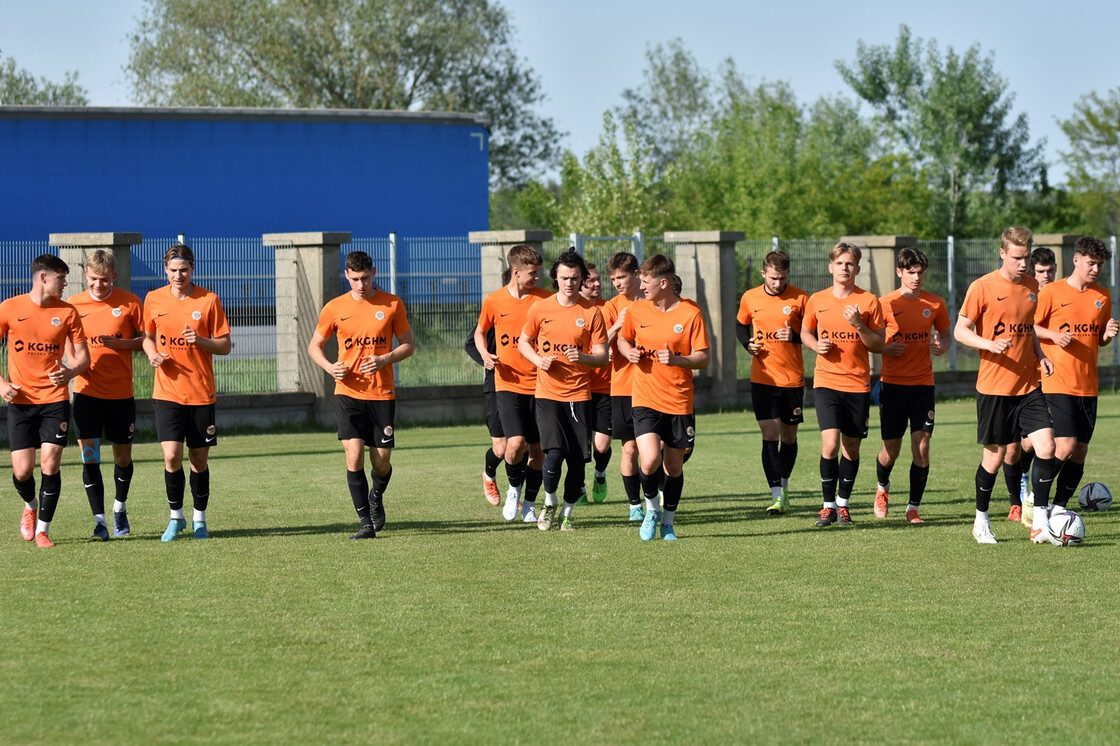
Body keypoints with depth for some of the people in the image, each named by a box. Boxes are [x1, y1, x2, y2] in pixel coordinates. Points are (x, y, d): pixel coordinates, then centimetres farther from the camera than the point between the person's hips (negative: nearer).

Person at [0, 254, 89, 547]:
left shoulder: (67, 312, 2)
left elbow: (83, 356, 5)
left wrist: (70, 371, -17)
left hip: (55, 399, 1)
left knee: (50, 464, -8)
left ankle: (43, 530, 4)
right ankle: (30, 506, 30)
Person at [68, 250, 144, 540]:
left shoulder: (129, 303, -3)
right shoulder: (74, 305, 1)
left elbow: (145, 340, 1)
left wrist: (118, 343, -16)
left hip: (121, 393, 0)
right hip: (86, 392, 0)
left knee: (123, 456, 10)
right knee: (89, 456, -9)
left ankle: (119, 508, 35)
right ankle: (99, 521, -6)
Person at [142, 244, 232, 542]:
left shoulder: (208, 300, -3)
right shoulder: (153, 299, 3)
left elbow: (225, 346, -1)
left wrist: (200, 340, -19)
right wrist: (152, 353, -4)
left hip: (201, 393, -1)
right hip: (167, 392, 1)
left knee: (199, 459, 6)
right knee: (172, 456, -11)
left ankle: (199, 519, 24)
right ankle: (175, 517, 8)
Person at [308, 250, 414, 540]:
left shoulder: (392, 304, 1)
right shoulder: (335, 308, 2)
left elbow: (408, 345, 7)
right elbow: (314, 346, 12)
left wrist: (384, 359, -12)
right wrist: (329, 367, -8)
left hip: (382, 393, 0)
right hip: (348, 393, 0)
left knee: (381, 463, 3)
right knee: (354, 457, -12)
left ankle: (376, 497, 37)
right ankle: (365, 522, -4)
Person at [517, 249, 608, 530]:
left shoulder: (591, 312, 0)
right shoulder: (539, 309, 2)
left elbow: (602, 356, 1)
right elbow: (523, 343, 14)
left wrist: (583, 357, -20)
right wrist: (538, 359, -6)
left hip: (579, 395, 1)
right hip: (547, 393, -1)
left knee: (578, 460, -1)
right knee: (555, 453, -16)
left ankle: (567, 512, 20)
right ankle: (549, 503, 10)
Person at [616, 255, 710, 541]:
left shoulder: (690, 313, -6)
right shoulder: (636, 310, 2)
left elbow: (704, 358, -5)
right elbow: (623, 339, 19)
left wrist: (676, 359, -23)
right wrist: (629, 352, -4)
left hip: (679, 401, 0)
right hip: (645, 399, 0)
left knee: (674, 466, 8)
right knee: (650, 461, -17)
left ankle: (668, 521, 28)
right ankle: (651, 509, 10)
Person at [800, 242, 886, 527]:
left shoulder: (869, 301, -1)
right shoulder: (817, 300, 3)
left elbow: (879, 345, 0)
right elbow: (805, 332, 18)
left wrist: (859, 325, -16)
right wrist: (816, 345, -4)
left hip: (858, 383, 0)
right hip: (826, 381, 0)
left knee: (851, 447, 6)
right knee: (830, 443, -14)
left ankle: (843, 504, 22)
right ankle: (828, 505, -1)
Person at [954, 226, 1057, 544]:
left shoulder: (1031, 286, 9)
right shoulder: (983, 287, -9)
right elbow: (960, 330, -6)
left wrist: (1040, 354, 5)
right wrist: (990, 344, -23)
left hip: (1028, 385, 4)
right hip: (994, 386, -4)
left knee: (1046, 447, -10)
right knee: (995, 454, 4)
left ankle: (1040, 521, -2)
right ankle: (981, 520, 23)